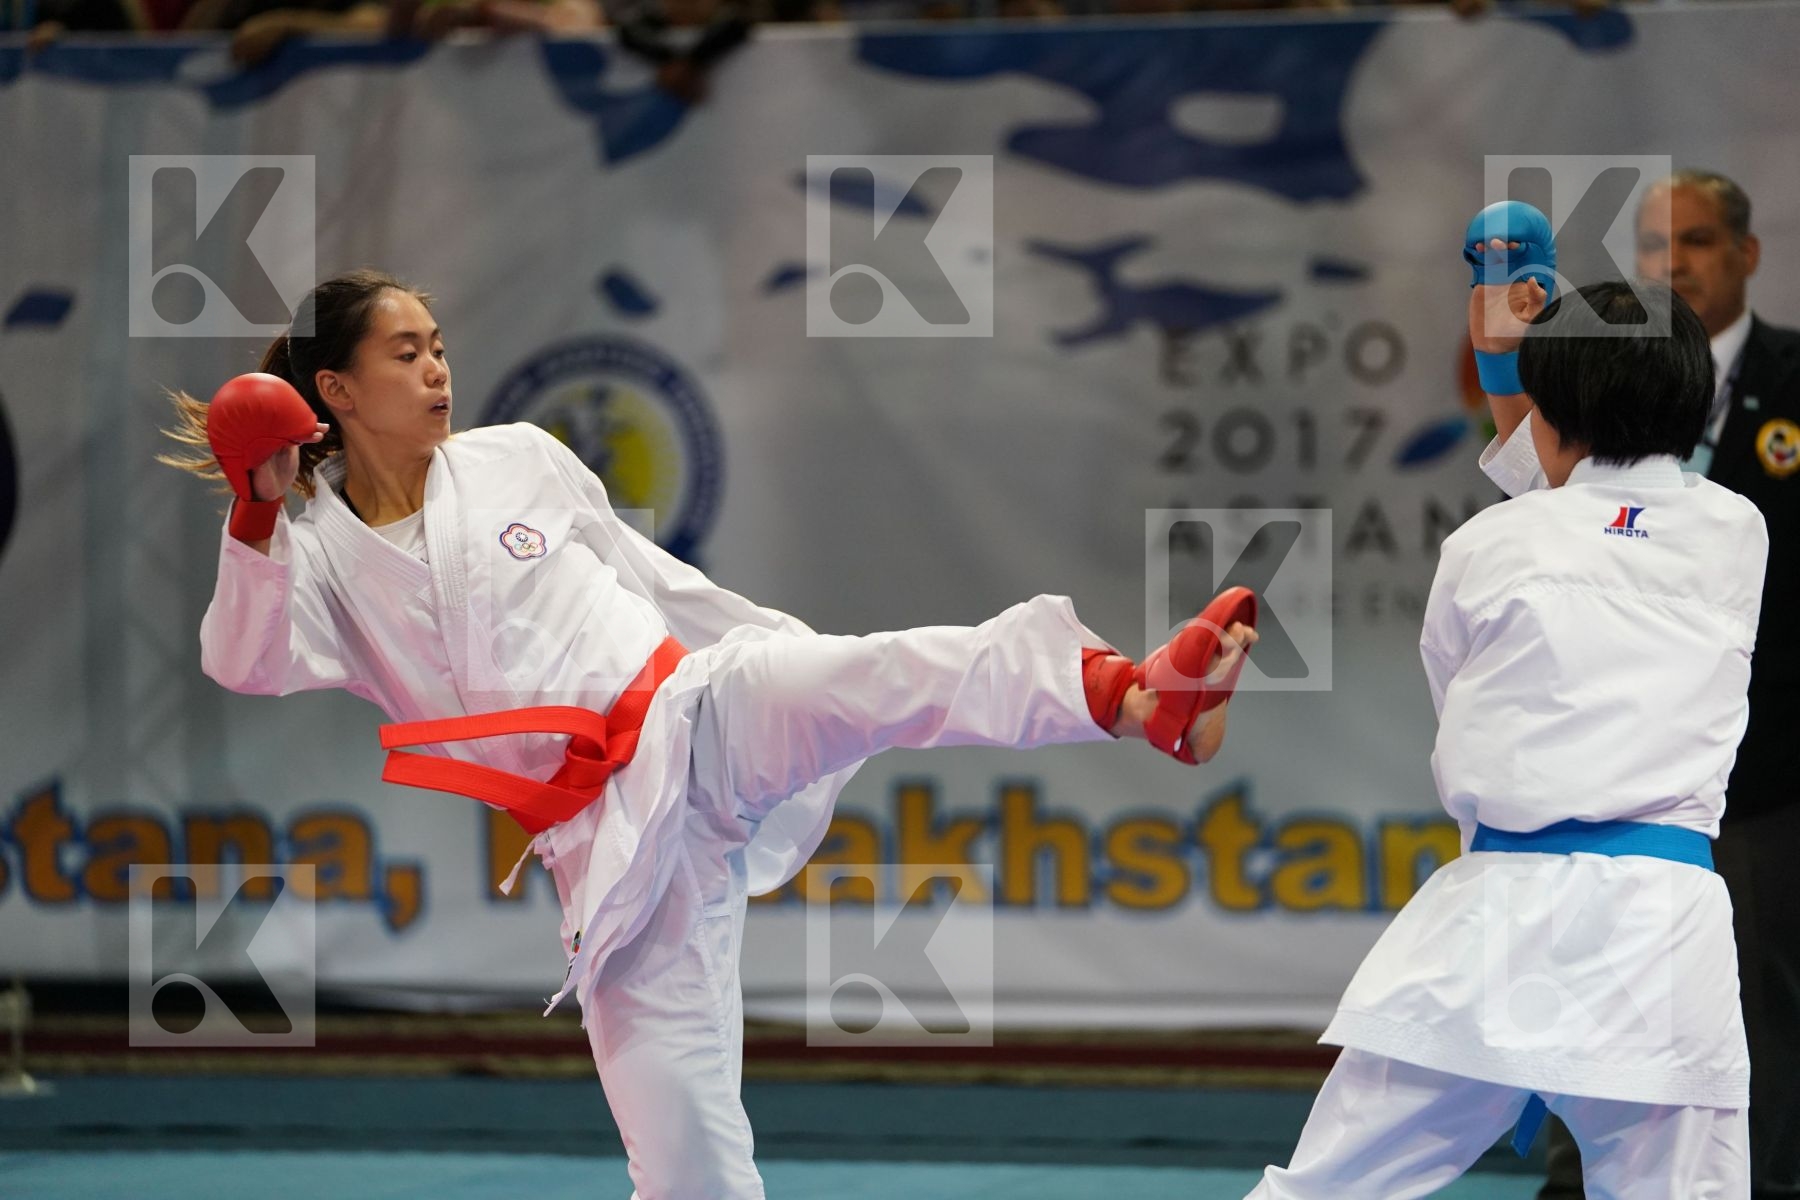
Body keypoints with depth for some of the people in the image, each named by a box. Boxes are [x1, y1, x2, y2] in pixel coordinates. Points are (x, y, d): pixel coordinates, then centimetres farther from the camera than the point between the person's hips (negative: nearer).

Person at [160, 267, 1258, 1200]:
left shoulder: (517, 459, 9)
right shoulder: (318, 557, 4)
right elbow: (247, 667, -15)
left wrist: (804, 664, 23)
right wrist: (258, 514, -27)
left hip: (697, 715, 1)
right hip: (602, 835, -1)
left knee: (891, 676, -29)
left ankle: (1135, 691, -50)